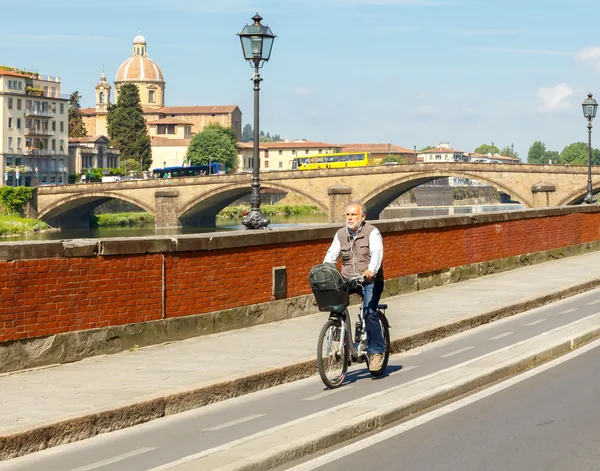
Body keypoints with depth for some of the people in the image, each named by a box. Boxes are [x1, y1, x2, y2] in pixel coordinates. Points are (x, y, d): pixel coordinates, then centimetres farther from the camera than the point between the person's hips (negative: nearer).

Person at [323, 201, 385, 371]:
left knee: (369, 313, -19)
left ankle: (376, 351, -10)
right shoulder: (340, 234, 10)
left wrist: (371, 270, -38)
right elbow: (332, 254, 1)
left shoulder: (372, 232, -4)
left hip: (370, 280, -4)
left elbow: (377, 252, -19)